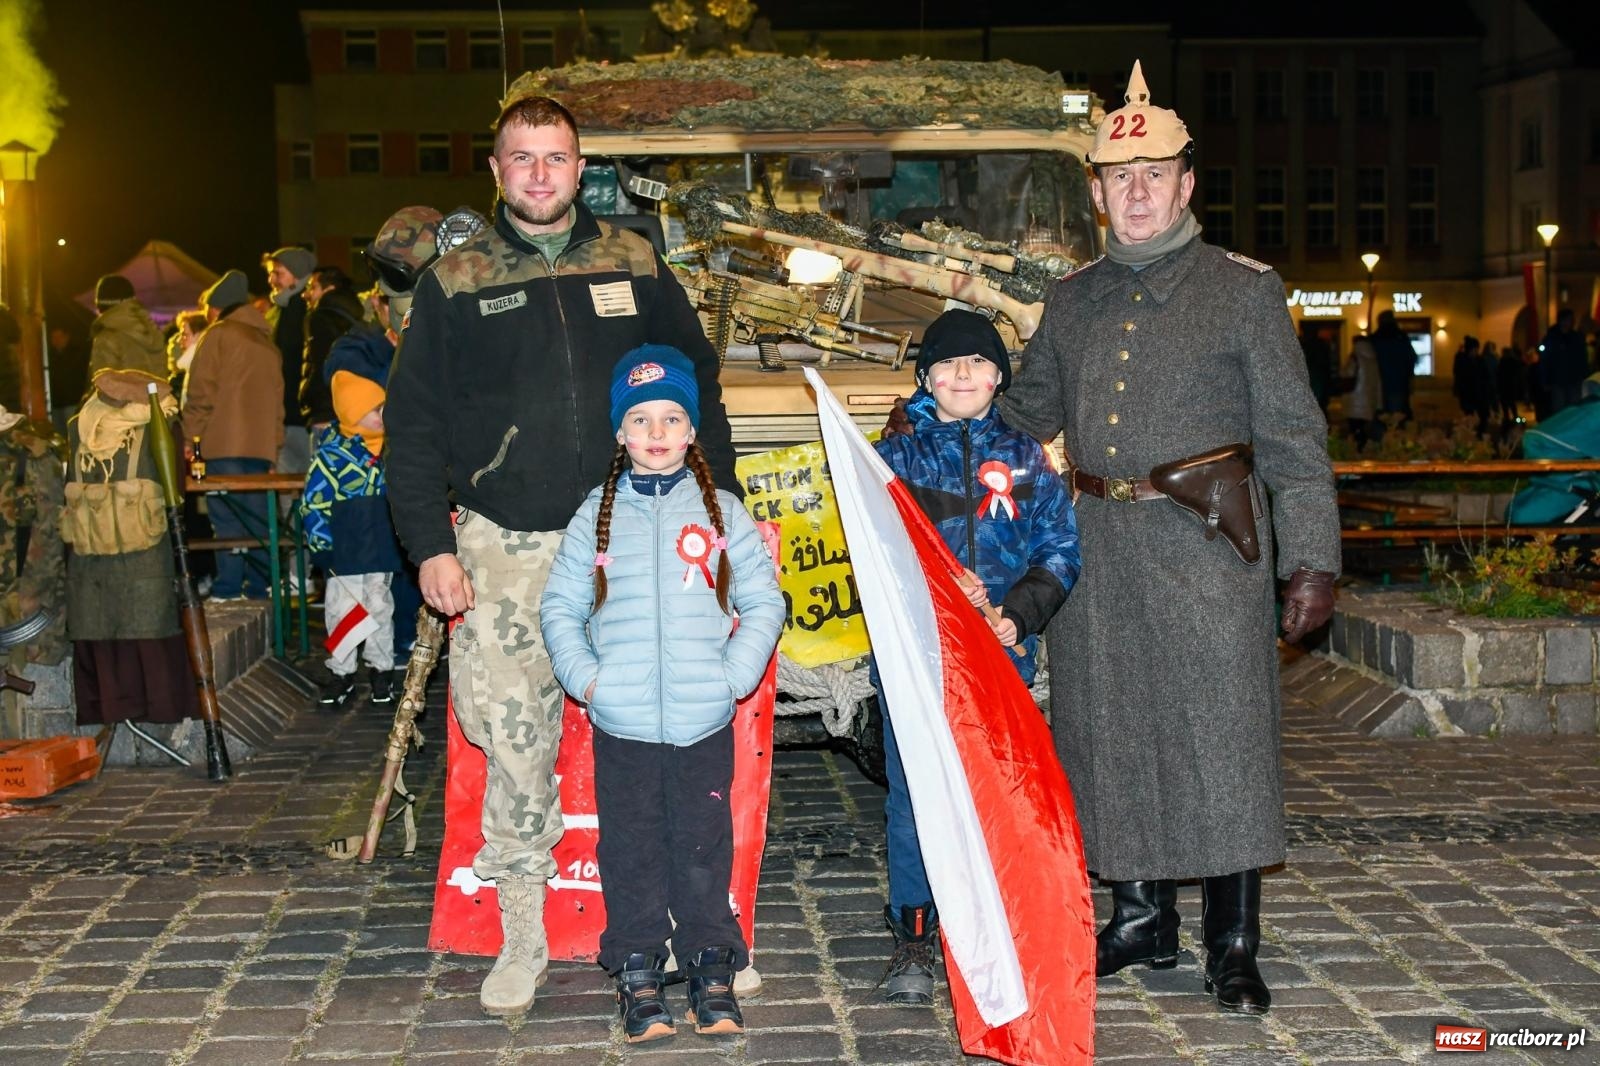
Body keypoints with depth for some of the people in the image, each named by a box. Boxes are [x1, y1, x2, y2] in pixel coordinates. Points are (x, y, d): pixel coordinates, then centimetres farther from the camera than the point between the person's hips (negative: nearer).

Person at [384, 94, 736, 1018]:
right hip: (505, 544, 0)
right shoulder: (456, 282, 6)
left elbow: (698, 383, 12)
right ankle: (522, 938, 15)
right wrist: (431, 544, -3)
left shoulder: (634, 264, 8)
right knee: (513, 741, 0)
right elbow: (415, 423, 6)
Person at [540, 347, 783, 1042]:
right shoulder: (596, 517, 5)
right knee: (630, 848, 7)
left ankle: (711, 968, 20)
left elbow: (764, 602, 6)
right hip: (620, 723, 0)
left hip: (705, 722, 0)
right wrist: (584, 676, -5)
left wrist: (734, 675, -5)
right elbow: (559, 606, 7)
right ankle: (637, 972, 19)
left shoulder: (721, 512, 4)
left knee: (705, 845, 7)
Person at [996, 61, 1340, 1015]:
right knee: (1111, 733, 9)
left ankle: (1234, 945, 11)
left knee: (1222, 736, -1)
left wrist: (1313, 560, -6)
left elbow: (1293, 435, 0)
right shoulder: (1073, 299, 14)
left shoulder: (1244, 289, 3)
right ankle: (1143, 920, 25)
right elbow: (1022, 417, 25)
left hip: (1208, 544, -4)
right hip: (1098, 547, 4)